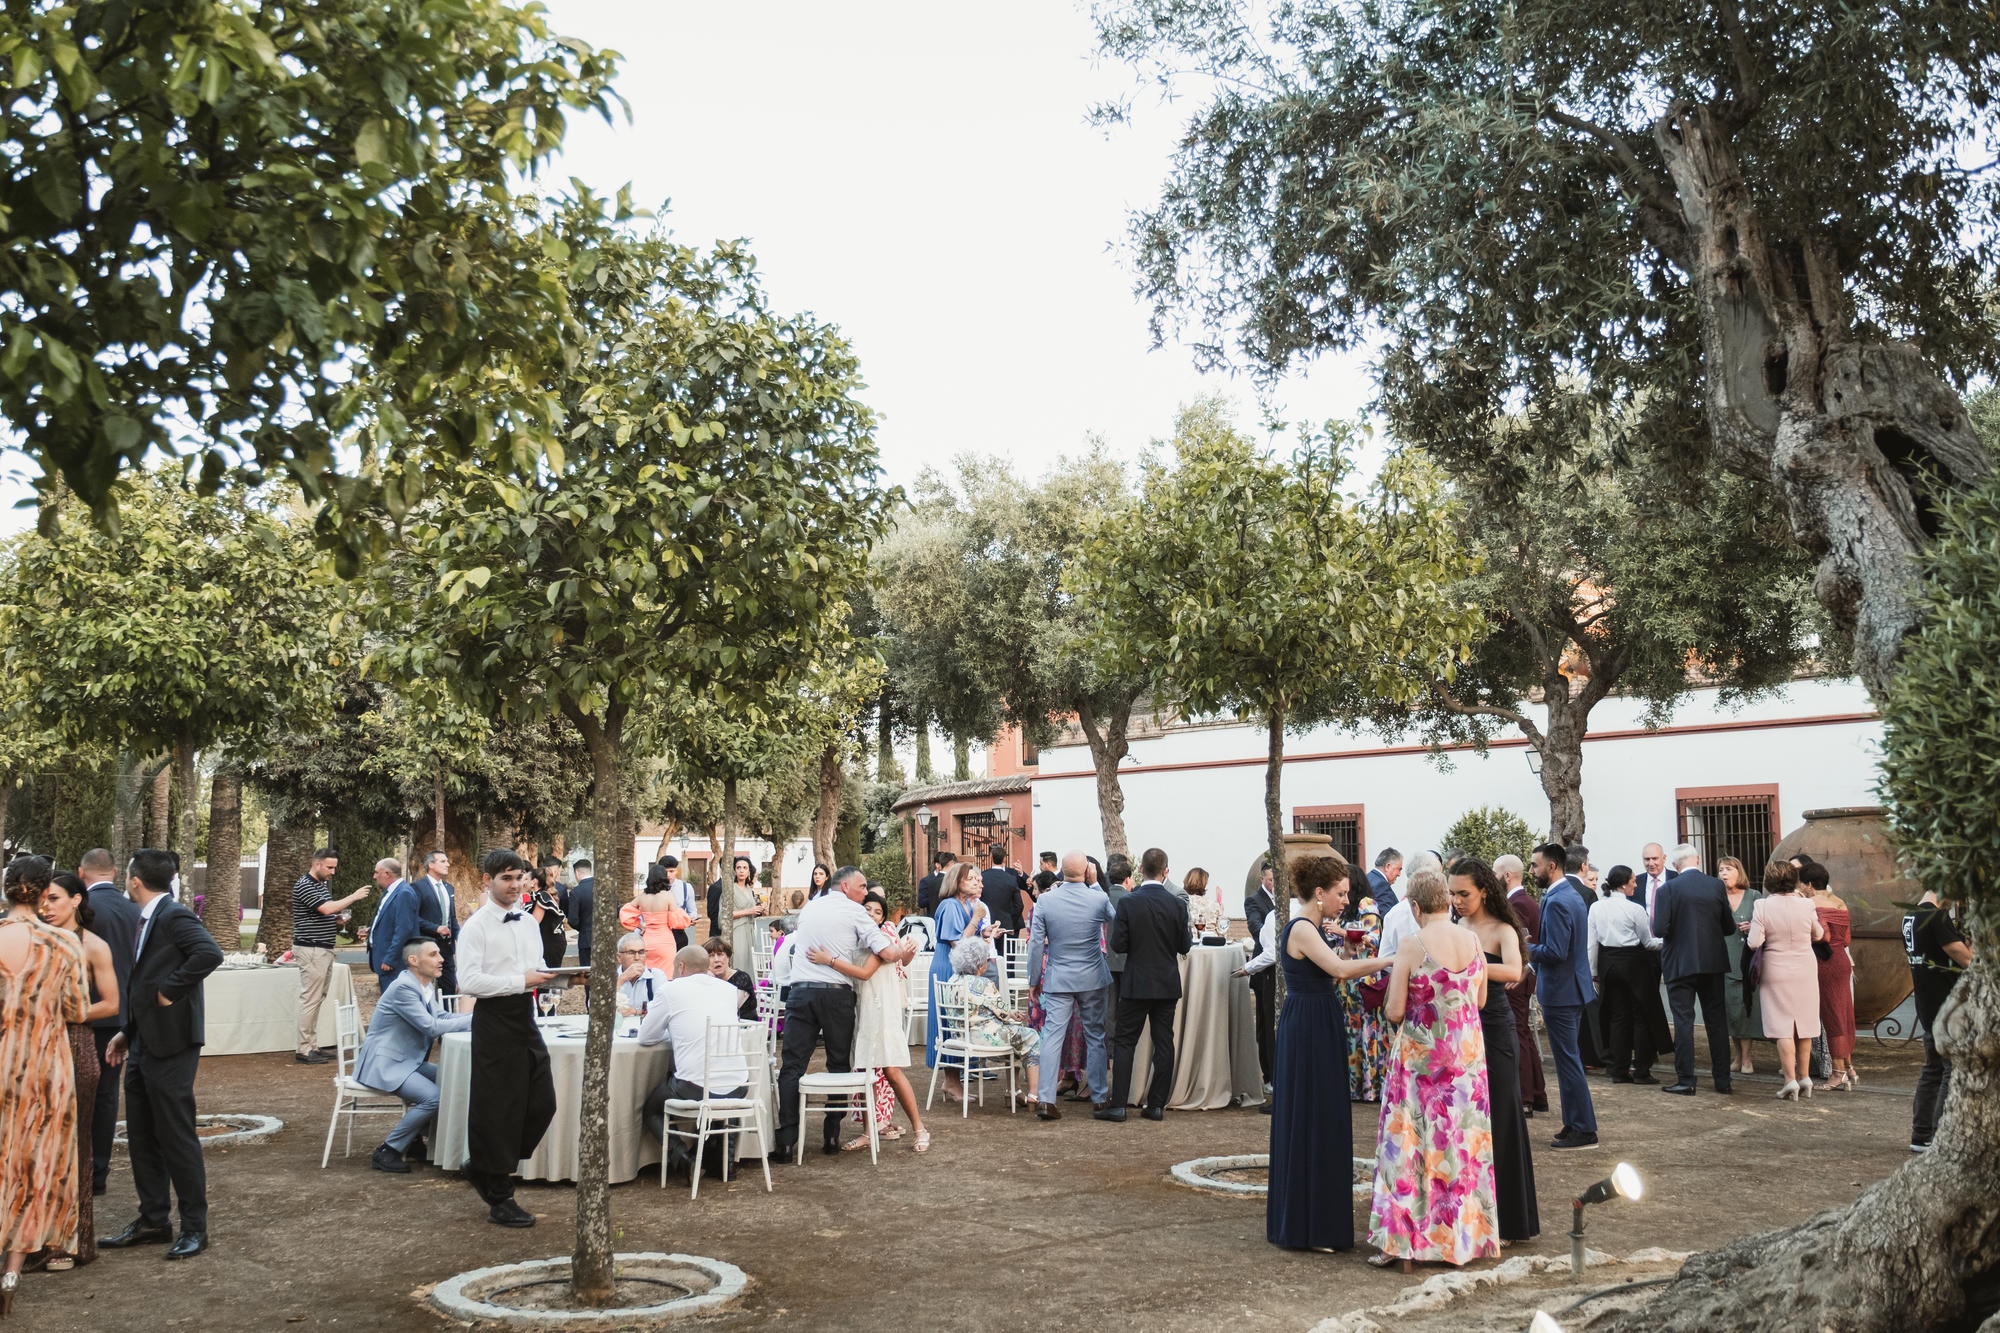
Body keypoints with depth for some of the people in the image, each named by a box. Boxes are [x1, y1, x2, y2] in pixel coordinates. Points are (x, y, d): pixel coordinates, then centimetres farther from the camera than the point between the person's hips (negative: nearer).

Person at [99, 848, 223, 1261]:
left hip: (170, 1046, -10)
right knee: (141, 1137, 15)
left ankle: (194, 1227, 9)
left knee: (176, 1137, -2)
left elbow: (210, 954, -33)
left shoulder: (175, 916, -16)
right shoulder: (148, 919, 13)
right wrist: (128, 1032, 16)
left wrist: (170, 991, -24)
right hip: (143, 1045, 10)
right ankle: (153, 1221, 25)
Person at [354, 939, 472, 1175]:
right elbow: (431, 1027, -25)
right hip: (383, 1064, -10)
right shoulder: (403, 988, -21)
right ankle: (386, 1153, -9)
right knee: (433, 1098, -24)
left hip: (406, 1062, 10)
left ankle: (414, 1142, 12)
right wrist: (472, 1020, -20)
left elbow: (441, 1016, 9)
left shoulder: (427, 986, 9)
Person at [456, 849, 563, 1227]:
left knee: (542, 1103, 8)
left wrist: (547, 976, 1)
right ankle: (499, 1199, 13)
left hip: (526, 1018, 7)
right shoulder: (476, 927, -9)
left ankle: (484, 1168, 28)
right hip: (494, 1021, -7)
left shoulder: (529, 923, 13)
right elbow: (468, 982, -18)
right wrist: (521, 981, -21)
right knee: (498, 1108, 1)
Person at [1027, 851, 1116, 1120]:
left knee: (1052, 1037, 0)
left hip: (1058, 979, 0)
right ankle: (1099, 1097, 20)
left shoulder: (1045, 901, -10)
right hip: (1092, 978, 0)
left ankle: (1046, 1099, -7)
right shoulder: (1099, 899, -10)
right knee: (1095, 1037, 12)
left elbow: (1036, 944, -5)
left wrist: (1034, 981, 6)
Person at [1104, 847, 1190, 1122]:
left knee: (1125, 1042, 4)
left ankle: (1118, 1104, 1)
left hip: (1137, 983, -2)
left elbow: (1118, 945, -11)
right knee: (1163, 1043, 8)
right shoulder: (1177, 905, -5)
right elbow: (1184, 946, 1)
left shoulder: (1128, 904, -12)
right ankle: (1156, 1105, 11)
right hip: (1168, 985, 2)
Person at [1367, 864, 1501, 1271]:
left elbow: (1394, 1011, -15)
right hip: (1468, 1052, 5)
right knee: (1464, 1141, 13)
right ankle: (1466, 1236, 22)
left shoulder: (1412, 947, -17)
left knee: (1412, 1143, 4)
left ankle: (1406, 1243, 8)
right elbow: (1480, 1001, 8)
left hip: (1421, 1056, -4)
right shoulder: (1473, 941, -2)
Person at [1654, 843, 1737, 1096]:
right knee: (1716, 1020, 12)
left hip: (1680, 963, -3)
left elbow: (1660, 929, -17)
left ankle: (1685, 1081, 4)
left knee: (1683, 1020, 3)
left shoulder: (1668, 889, -12)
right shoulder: (1717, 886, -3)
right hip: (1713, 962, 3)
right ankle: (1722, 1080, 17)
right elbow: (1729, 927, 2)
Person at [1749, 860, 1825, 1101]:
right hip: (1806, 971, 3)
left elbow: (1754, 942, -15)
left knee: (1783, 1028, 0)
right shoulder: (1805, 905, -6)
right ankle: (1804, 1077, 19)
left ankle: (1791, 1080, -5)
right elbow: (1818, 934, 10)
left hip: (1776, 972, -3)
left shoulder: (1762, 907, -13)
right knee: (1803, 1026, 13)